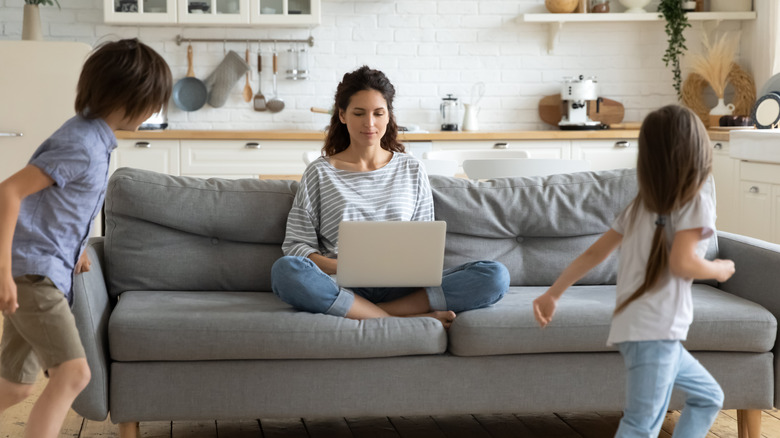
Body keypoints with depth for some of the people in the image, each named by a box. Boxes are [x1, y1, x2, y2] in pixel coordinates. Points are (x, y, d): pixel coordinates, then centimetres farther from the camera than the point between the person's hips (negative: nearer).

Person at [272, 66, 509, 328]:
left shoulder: (412, 171, 17)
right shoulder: (320, 173, 11)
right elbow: (297, 245, 6)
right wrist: (340, 267, -13)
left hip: (401, 287, 2)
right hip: (343, 287, -1)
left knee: (495, 276, -22)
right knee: (285, 271, -36)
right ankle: (408, 319, -30)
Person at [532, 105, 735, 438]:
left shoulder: (641, 204, 17)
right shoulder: (697, 201, -4)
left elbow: (594, 253, 15)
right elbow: (682, 263, -16)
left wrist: (553, 293, 18)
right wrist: (719, 270, 3)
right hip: (653, 332, -8)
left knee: (708, 397, 21)